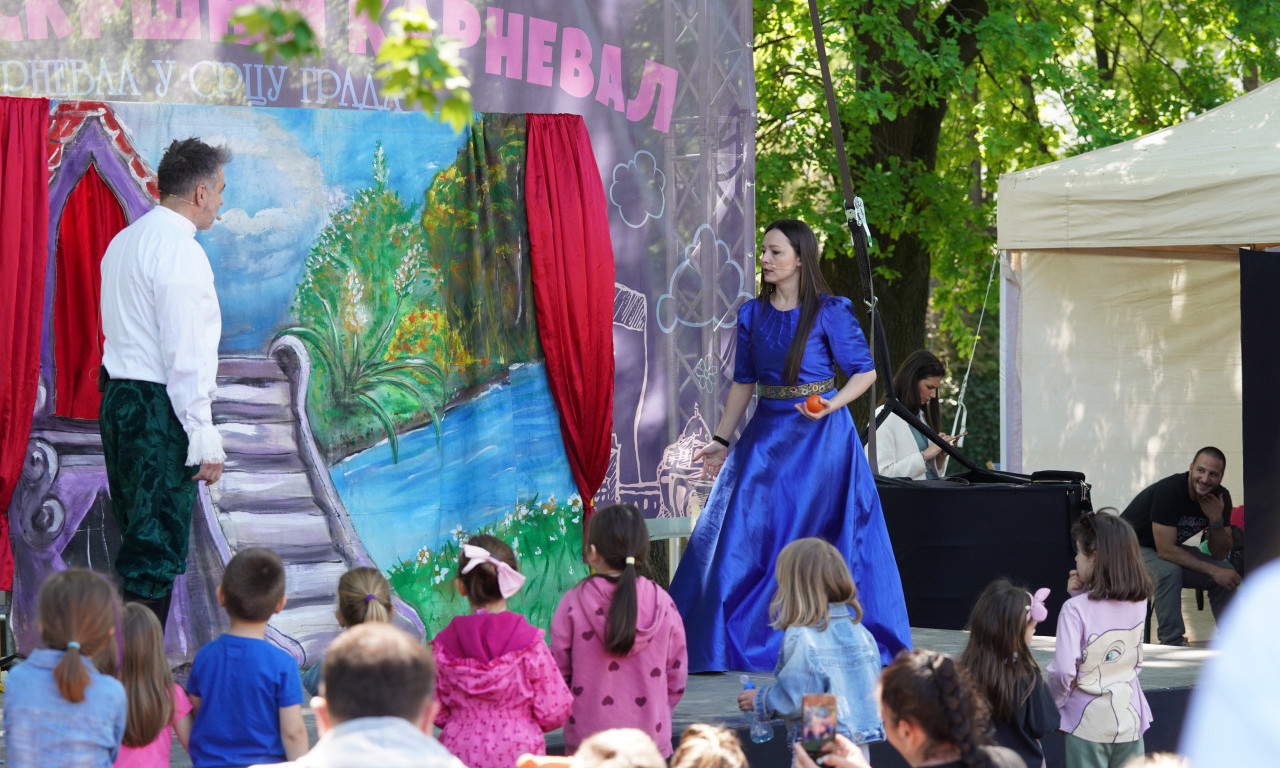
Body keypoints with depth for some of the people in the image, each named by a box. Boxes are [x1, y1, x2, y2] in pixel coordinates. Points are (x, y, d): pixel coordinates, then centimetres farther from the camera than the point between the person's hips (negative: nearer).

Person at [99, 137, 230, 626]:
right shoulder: (180, 251, -15)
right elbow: (185, 356, -19)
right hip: (160, 407, -9)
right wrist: (204, 440, -17)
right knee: (157, 549, -7)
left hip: (117, 398, 9)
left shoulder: (123, 242, 14)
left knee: (137, 537, 15)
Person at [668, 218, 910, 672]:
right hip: (767, 434, 5)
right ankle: (727, 641, 7)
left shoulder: (830, 313, -6)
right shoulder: (752, 315, 8)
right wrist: (721, 440, 12)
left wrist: (831, 404, -19)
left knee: (825, 539, -1)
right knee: (741, 533, 0)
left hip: (821, 434, -4)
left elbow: (865, 371, -3)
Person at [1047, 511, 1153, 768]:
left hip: (1088, 724, -5)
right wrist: (1082, 594, 2)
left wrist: (1056, 703, -2)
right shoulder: (1139, 603, -1)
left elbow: (1063, 670, -20)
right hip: (1129, 718, 5)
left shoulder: (1075, 609, -17)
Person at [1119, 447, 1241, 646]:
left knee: (1227, 573, -9)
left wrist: (1217, 521, -25)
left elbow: (1220, 554, -5)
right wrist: (1213, 570, -32)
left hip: (1170, 549, 7)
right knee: (1169, 571, -37)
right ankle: (1172, 644, -30)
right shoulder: (1168, 491, -31)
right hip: (1133, 546, -7)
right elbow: (1166, 551, -33)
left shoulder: (1221, 497, -9)